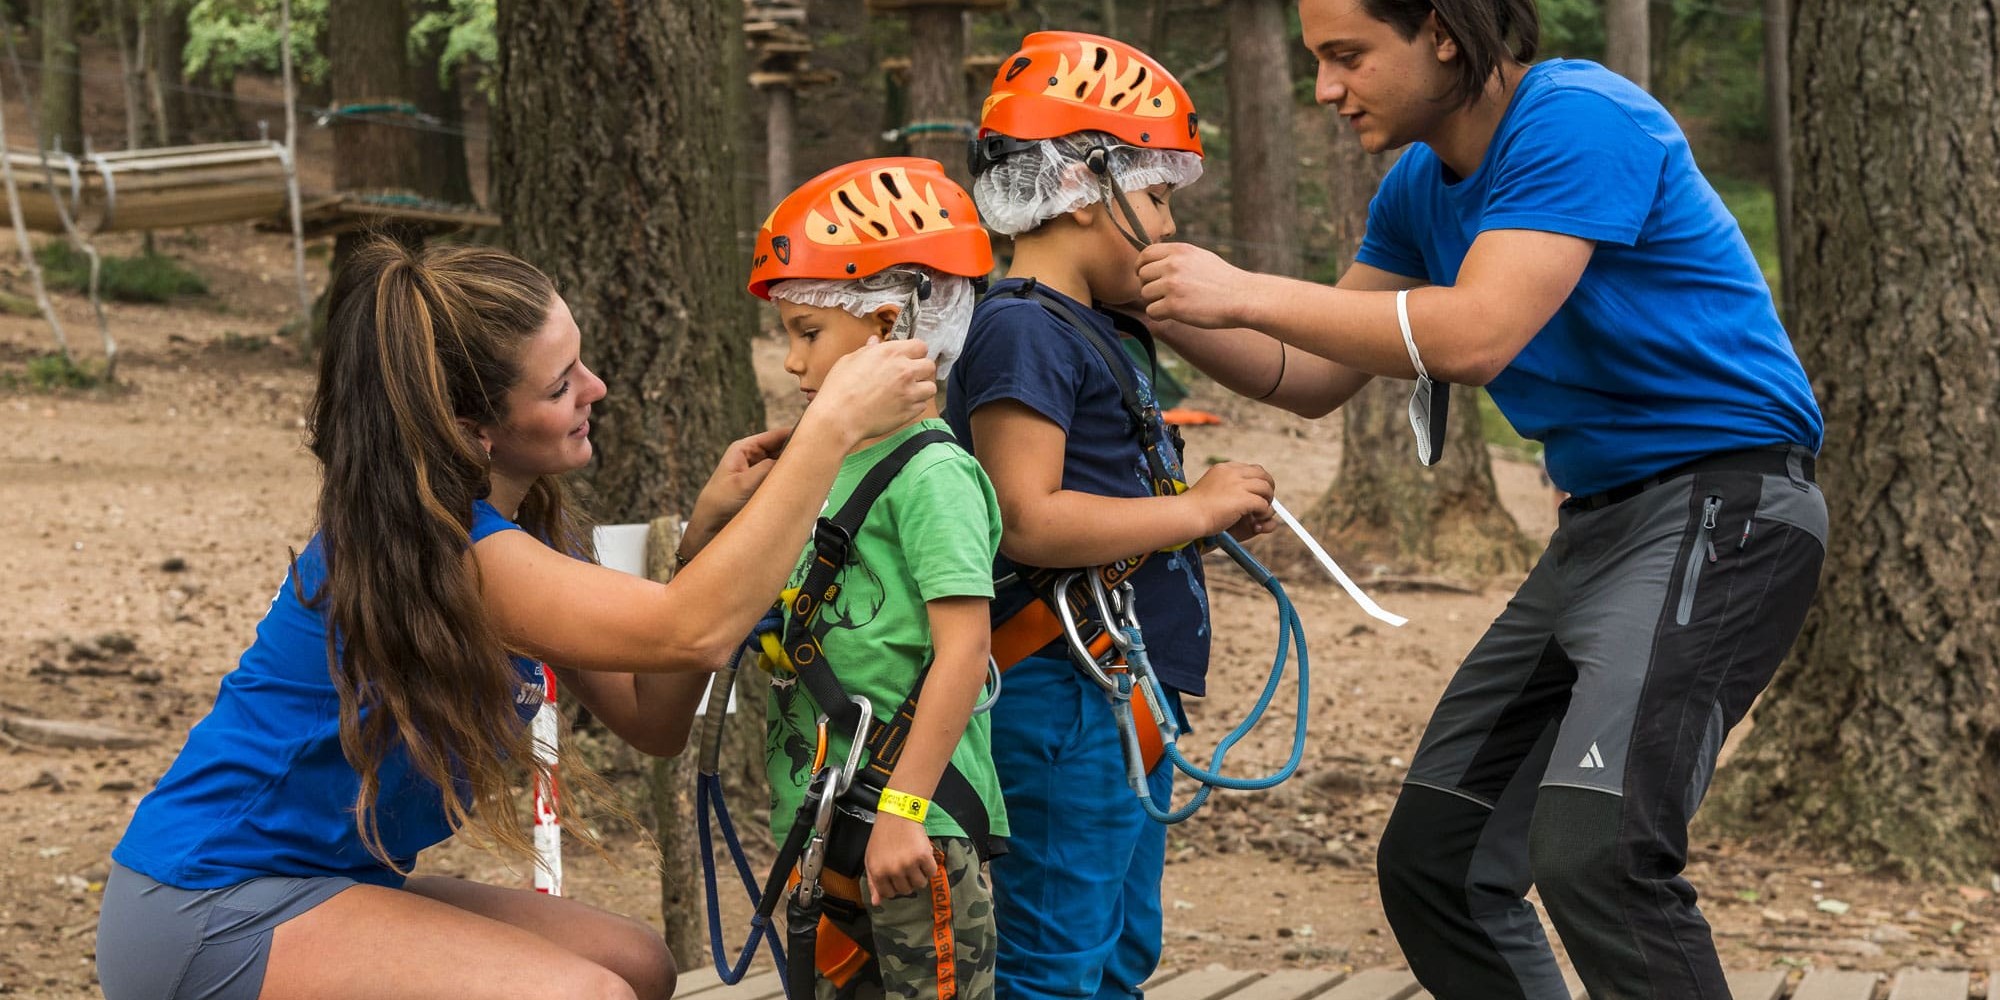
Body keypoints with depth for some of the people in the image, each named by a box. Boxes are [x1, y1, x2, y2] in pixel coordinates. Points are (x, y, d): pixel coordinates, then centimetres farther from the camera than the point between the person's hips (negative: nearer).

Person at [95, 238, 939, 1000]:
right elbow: (692, 632, -31)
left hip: (325, 881, 10)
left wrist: (709, 531, -10)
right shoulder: (434, 549, -25)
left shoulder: (518, 522, 4)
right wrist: (833, 427, -28)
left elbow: (650, 717, 3)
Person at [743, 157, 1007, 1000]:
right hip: (827, 820, 9)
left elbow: (962, 647, -20)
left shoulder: (933, 476, -13)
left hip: (913, 829, -9)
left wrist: (903, 807, -23)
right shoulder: (837, 469, 14)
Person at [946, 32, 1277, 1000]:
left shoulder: (1085, 332, 18)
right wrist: (1199, 509, -16)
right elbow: (1027, 520, -24)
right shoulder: (1021, 330, -14)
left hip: (1125, 699, 11)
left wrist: (1214, 511, 6)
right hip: (1064, 697, -11)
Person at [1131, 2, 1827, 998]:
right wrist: (1163, 308, 0)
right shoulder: (1419, 187, 10)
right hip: (1597, 521, 10)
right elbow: (1316, 379, 15)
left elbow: (1477, 335, -28)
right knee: (1432, 862, 10)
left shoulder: (1578, 120, -18)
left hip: (1722, 498, -10)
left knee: (1593, 849, -27)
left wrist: (1247, 293, -21)